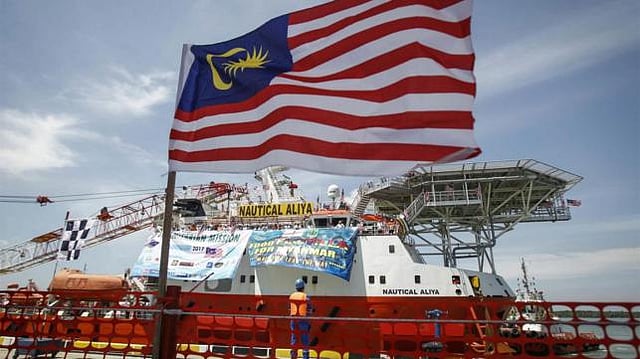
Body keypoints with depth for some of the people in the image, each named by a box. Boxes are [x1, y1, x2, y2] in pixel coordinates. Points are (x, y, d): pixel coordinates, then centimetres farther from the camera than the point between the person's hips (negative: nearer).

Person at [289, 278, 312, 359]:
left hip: (294, 320, 4)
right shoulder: (306, 297, -9)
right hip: (303, 320, -4)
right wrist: (309, 322, 0)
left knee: (294, 339, 13)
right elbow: (309, 311, -7)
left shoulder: (291, 296, 3)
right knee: (304, 340, 4)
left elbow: (290, 310, 8)